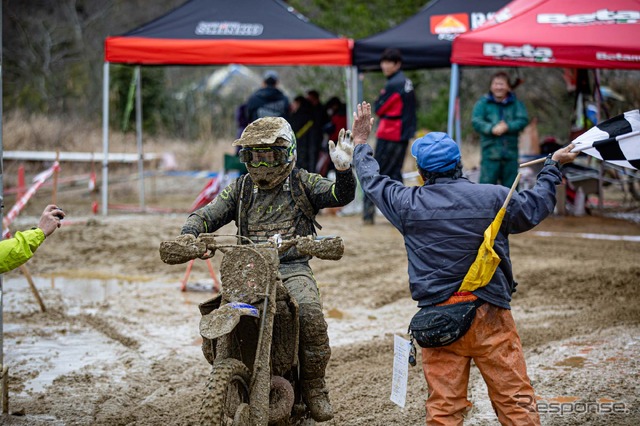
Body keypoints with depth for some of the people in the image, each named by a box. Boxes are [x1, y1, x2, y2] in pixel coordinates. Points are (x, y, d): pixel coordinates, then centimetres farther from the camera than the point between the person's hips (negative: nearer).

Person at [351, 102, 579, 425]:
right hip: (490, 314, -1)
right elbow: (535, 207, 14)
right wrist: (553, 165, 30)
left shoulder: (408, 204, -2)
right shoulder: (493, 198, -3)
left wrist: (360, 141, 33)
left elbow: (372, 181, 16)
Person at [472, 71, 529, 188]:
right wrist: (491, 128, -22)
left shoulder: (516, 103, 10)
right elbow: (476, 121, -6)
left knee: (510, 184, 9)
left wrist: (508, 127, -20)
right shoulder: (483, 103, 5)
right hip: (490, 151, -2)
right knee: (487, 182, -7)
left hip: (510, 151, 2)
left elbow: (523, 120, -3)